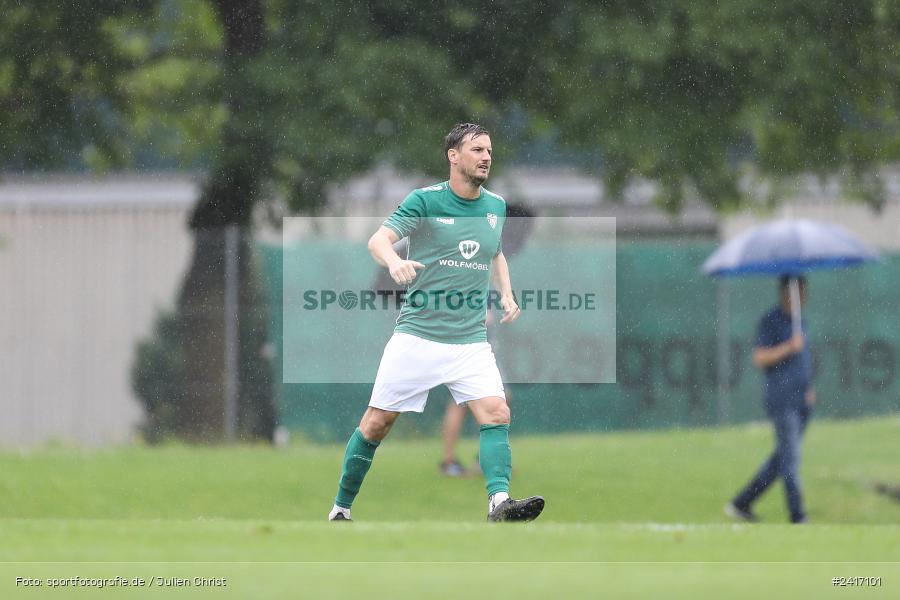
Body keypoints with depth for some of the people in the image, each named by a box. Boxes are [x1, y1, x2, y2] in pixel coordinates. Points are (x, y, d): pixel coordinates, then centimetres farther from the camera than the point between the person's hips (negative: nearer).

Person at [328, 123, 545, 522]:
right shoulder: (425, 201, -6)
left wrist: (506, 294, 11)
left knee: (496, 414, -18)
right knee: (376, 425, 2)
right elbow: (379, 239, -17)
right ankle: (340, 510, 16)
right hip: (417, 336, -3)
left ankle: (500, 503, -28)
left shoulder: (496, 206, 10)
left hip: (471, 340, 4)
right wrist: (394, 261, -40)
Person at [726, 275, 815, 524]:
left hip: (801, 400, 8)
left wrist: (809, 389, 16)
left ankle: (741, 504, 17)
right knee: (790, 458, -10)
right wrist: (789, 347, -24)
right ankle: (798, 518, -11)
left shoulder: (800, 322, 19)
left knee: (781, 459, 9)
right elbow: (759, 358, -14)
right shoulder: (771, 321, -6)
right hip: (781, 400, -8)